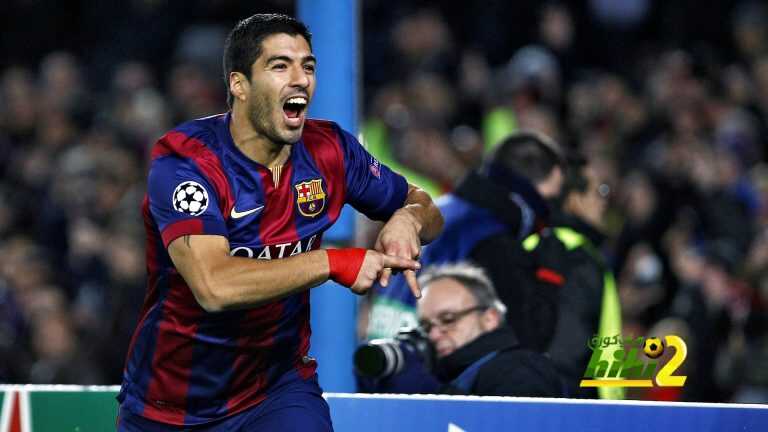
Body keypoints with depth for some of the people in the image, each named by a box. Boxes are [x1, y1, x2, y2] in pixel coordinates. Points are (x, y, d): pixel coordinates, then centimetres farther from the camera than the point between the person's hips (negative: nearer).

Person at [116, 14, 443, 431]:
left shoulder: (329, 150, -5)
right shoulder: (183, 159, -21)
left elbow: (427, 211, 9)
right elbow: (215, 287, -35)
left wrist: (407, 219, -15)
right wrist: (332, 262, -32)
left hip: (278, 389, 2)